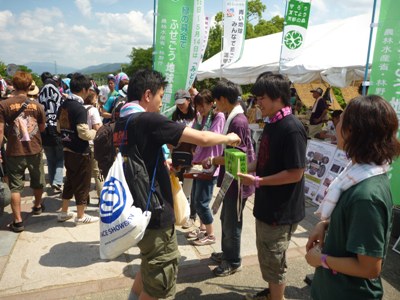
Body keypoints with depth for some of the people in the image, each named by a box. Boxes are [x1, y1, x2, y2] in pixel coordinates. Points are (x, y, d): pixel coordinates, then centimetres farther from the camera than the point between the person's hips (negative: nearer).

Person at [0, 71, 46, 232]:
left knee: (15, 187, 7)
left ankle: (18, 221, 8)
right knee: (38, 182, 22)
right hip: (35, 151, 2)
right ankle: (38, 206, 44)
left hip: (14, 152, -2)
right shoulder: (37, 105, -2)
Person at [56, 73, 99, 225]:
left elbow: (59, 128, 15)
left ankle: (63, 212, 31)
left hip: (67, 150, 8)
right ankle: (81, 216, 16)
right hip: (80, 153, -8)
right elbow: (84, 134, -24)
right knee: (82, 184, 5)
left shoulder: (63, 105, 6)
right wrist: (94, 132, -6)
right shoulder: (80, 108, -20)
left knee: (69, 181, 20)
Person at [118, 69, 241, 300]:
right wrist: (228, 138, -2)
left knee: (151, 267, 29)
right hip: (154, 213, -9)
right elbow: (202, 139, -20)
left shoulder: (122, 122, 8)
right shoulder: (149, 120, -20)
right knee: (160, 281, 9)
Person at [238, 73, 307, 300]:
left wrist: (257, 181, -21)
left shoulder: (292, 129, -22)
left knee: (274, 261, 8)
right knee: (267, 256, 24)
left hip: (282, 210, -9)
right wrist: (248, 169, 1)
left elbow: (295, 173, -24)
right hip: (267, 204, 9)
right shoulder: (271, 124, 7)